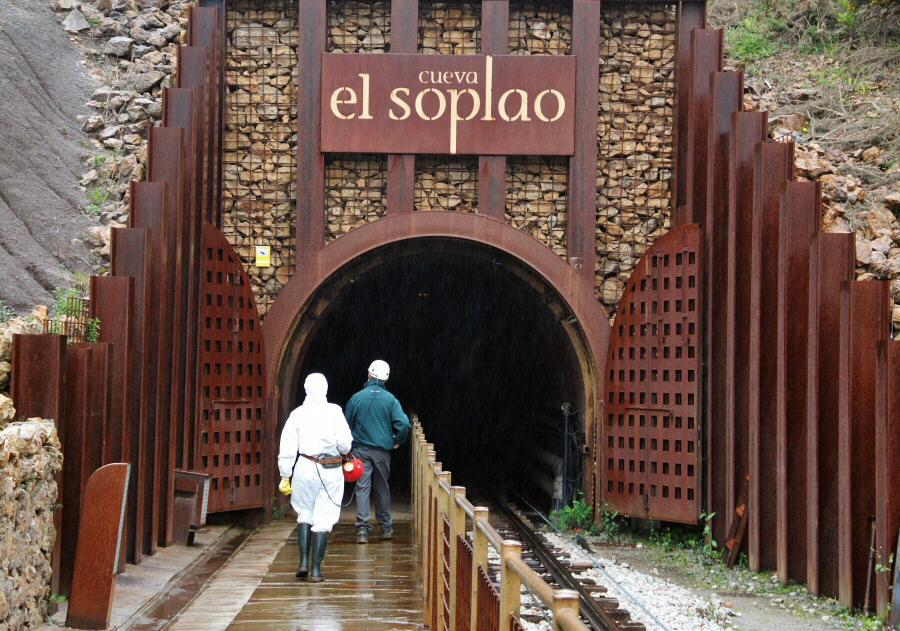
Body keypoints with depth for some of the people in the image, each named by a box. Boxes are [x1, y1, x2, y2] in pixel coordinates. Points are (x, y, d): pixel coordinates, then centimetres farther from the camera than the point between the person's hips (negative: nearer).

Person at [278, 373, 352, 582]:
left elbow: (288, 449, -1)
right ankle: (316, 569, 3)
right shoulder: (334, 412, -6)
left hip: (305, 468, 1)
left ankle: (304, 562, 8)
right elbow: (345, 444, -9)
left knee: (305, 514, 18)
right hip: (331, 471, -1)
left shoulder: (297, 414, 0)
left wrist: (285, 476, 6)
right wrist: (343, 451, 14)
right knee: (323, 520, 4)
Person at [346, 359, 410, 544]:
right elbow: (403, 423, -13)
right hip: (382, 450, 1)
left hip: (361, 449, -1)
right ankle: (386, 527, 24)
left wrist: (350, 444, 21)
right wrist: (397, 441, 5)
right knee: (382, 487, 15)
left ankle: (363, 529, -12)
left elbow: (347, 424, 5)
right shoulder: (390, 399, -5)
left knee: (362, 487, -2)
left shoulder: (356, 398, -4)